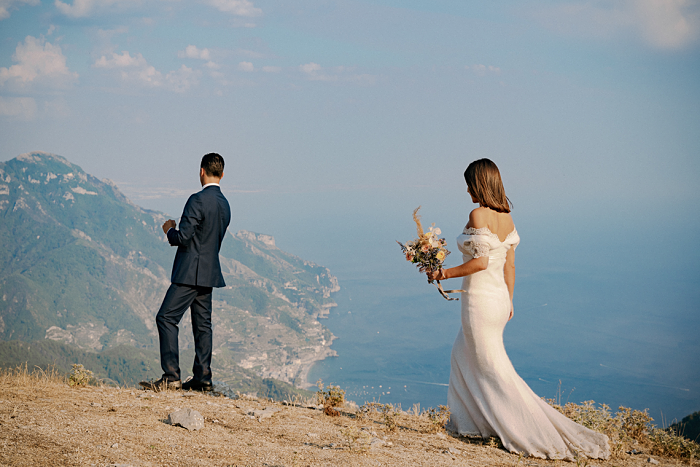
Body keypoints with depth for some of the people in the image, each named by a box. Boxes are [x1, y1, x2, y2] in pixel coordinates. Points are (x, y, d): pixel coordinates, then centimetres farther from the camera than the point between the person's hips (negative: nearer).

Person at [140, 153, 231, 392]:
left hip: (191, 272, -9)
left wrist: (169, 230, 2)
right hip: (209, 272, 9)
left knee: (166, 318, -7)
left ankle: (171, 376, -11)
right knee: (202, 323, 10)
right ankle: (202, 379, 12)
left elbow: (183, 238, -19)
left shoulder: (198, 200, -16)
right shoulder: (224, 204, 12)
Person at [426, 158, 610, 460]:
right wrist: (508, 301, 20)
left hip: (479, 299, -9)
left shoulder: (478, 215, -17)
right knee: (463, 356, 23)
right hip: (499, 298, 9)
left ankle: (534, 433, 2)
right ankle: (472, 422, 28)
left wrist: (444, 273, -11)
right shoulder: (506, 217, 7)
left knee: (494, 371, 1)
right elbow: (509, 265, 12)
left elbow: (480, 262, -22)